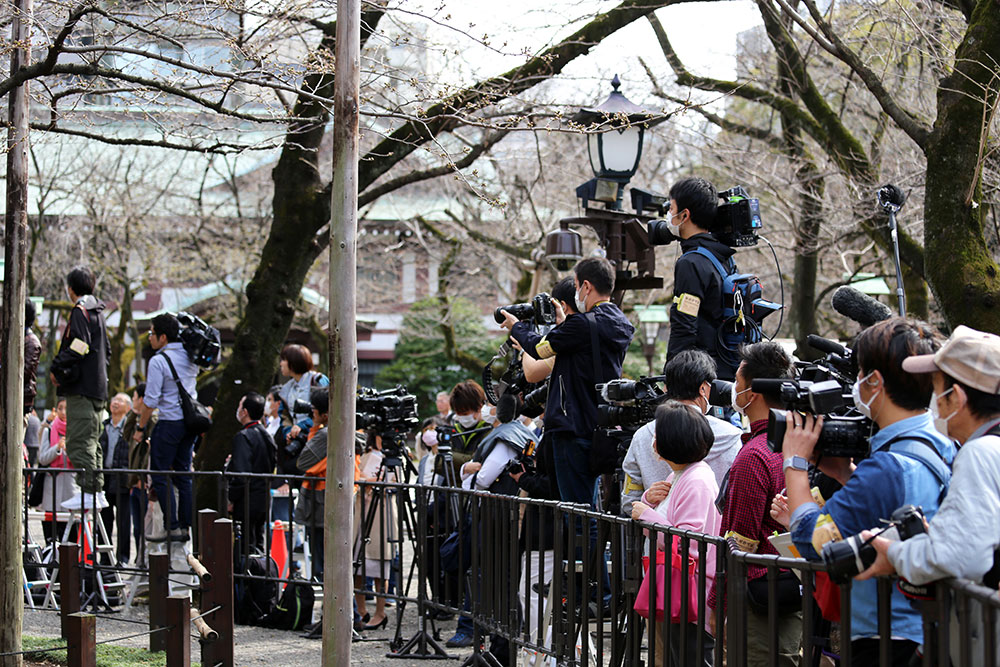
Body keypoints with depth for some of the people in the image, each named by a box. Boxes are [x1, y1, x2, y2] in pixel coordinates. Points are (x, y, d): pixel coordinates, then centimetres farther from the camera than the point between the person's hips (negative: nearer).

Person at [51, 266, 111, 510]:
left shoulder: (80, 311, -9)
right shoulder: (97, 312, 18)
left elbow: (78, 347, -20)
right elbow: (106, 350, 25)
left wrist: (57, 369, -12)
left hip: (81, 388, -9)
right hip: (98, 386, 9)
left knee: (79, 441, -10)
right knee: (90, 440, 13)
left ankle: (88, 491, -14)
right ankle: (97, 491, 13)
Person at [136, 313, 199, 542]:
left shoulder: (158, 361, -15)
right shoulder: (188, 356, 5)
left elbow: (151, 400, -15)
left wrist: (140, 427, -7)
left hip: (170, 423, -7)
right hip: (191, 421, 7)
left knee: (160, 475, 0)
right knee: (183, 474, 13)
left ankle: (171, 527, -4)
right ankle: (185, 527, 13)